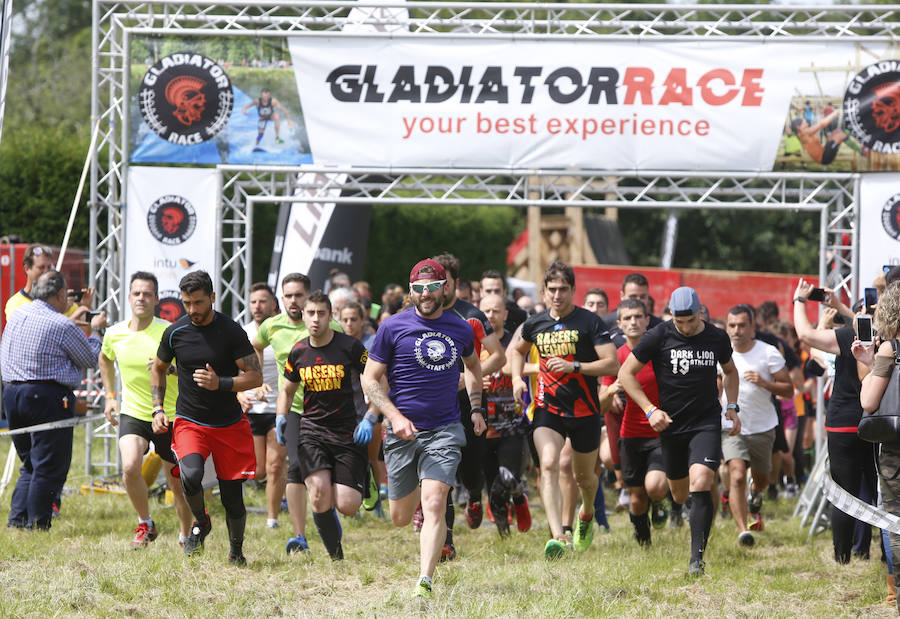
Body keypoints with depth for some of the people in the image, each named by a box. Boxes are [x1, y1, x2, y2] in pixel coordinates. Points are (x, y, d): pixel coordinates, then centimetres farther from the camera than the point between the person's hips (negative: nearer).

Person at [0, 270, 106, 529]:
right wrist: (94, 330, 19)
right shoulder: (62, 325, -11)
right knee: (49, 468, -1)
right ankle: (36, 525, -3)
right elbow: (91, 359, 0)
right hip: (48, 397, -7)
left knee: (30, 465, 17)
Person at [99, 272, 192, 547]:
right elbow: (105, 359, 23)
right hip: (132, 414, 2)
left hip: (170, 417, -2)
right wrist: (110, 396, 17)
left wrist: (169, 367, -30)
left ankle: (186, 535, 31)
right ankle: (145, 524, -1)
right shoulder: (114, 334, -1)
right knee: (130, 466, -24)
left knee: (178, 483, 5)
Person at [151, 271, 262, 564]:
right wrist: (158, 409, 6)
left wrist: (220, 383, -25)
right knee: (190, 474, -28)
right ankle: (200, 522, 2)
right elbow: (159, 369, 17)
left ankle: (236, 550, 26)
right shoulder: (175, 332, -1)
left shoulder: (232, 331, -9)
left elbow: (255, 376, -9)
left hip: (230, 424, -1)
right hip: (189, 422, 1)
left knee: (232, 499, 1)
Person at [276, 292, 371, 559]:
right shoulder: (299, 352, 6)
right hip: (311, 431, 2)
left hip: (346, 433, -2)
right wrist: (281, 421, 5)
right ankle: (336, 556, -1)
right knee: (320, 492, -19)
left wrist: (370, 419, -13)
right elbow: (287, 391, 22)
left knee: (347, 506, -11)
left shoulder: (350, 347, -6)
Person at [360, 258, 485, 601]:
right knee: (400, 518, 10)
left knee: (434, 505, -18)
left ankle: (425, 583, -20)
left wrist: (476, 409, 16)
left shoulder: (460, 329, 5)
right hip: (403, 431, 0)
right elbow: (370, 379, -1)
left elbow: (472, 366, 27)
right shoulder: (393, 327, -4)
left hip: (444, 431, 0)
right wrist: (395, 416, -14)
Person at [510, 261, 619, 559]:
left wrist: (574, 366, -23)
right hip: (547, 408, 1)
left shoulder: (589, 322, -8)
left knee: (584, 476, 13)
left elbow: (612, 364, -13)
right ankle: (558, 537, -31)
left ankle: (587, 514, 49)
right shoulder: (535, 324, 4)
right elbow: (518, 350, 27)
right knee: (549, 465, -22)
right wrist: (517, 378, 9)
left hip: (585, 411, -1)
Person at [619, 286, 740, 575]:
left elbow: (730, 371, 22)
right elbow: (626, 373, 0)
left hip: (707, 423, -1)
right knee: (679, 494, 8)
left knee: (700, 483, -20)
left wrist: (732, 406, 9)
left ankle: (697, 557, -19)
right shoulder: (658, 337, -6)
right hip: (671, 423, 1)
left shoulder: (717, 338, 1)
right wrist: (650, 410, -8)